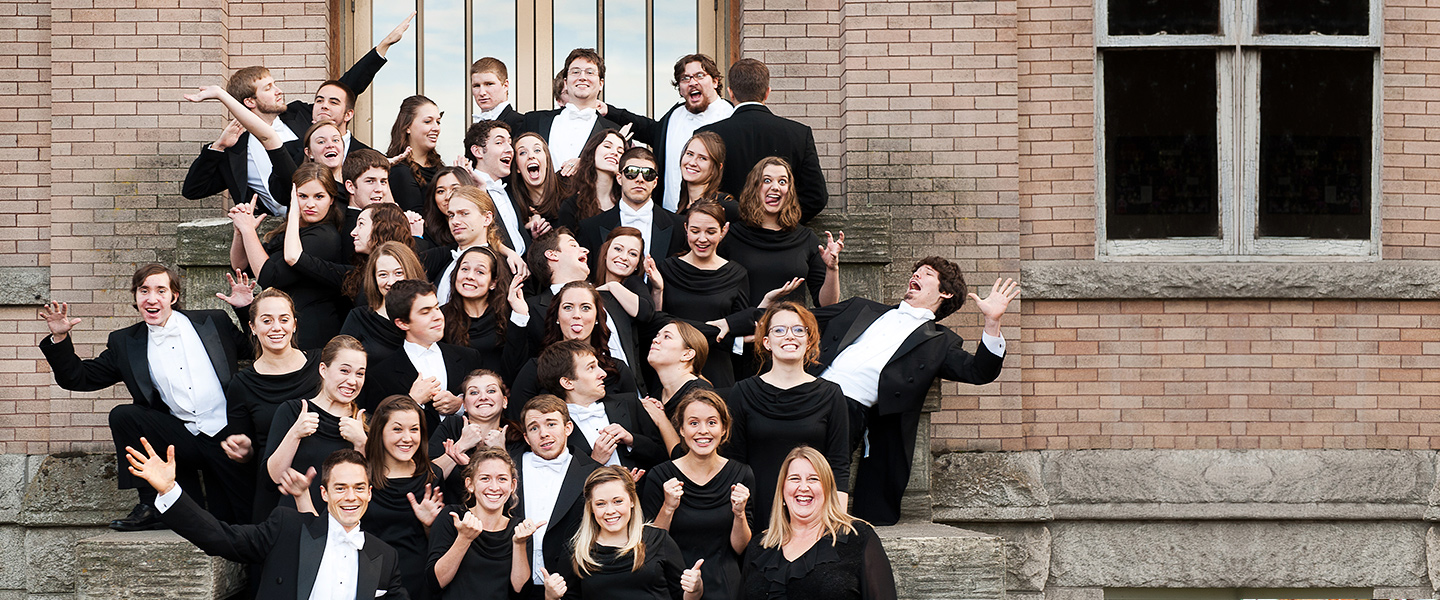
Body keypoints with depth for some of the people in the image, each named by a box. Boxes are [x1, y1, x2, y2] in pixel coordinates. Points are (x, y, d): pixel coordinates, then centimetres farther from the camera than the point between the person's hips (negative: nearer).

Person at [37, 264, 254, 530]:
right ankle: (151, 505, -14)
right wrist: (59, 338, -8)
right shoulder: (125, 343, 8)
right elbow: (78, 378, 7)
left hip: (227, 437, -2)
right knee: (122, 416, -19)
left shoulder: (213, 323, 5)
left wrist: (246, 309, -4)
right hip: (182, 437, 2)